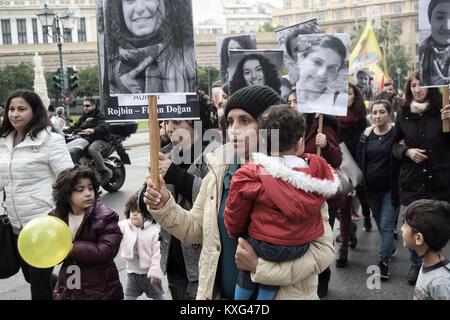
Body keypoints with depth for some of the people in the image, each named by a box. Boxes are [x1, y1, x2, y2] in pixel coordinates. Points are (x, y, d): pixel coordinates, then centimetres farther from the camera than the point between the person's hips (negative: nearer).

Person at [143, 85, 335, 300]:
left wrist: (262, 266, -25)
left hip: (277, 294, -4)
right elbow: (196, 230, 5)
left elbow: (323, 247, -17)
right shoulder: (220, 170, -3)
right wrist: (164, 206, -11)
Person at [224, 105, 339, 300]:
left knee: (246, 276, 22)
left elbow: (234, 218, -7)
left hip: (264, 247, -3)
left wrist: (234, 233, 15)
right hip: (303, 246, 3)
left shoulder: (250, 176, -19)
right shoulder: (318, 169, -12)